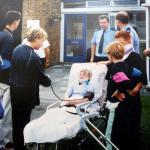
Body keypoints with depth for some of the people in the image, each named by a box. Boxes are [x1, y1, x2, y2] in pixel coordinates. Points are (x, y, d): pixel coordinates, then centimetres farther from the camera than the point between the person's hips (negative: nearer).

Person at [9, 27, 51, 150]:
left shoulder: (17, 48, -1)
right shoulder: (33, 57, -25)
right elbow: (41, 76, -17)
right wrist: (48, 82, 3)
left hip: (14, 88, 7)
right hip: (26, 92, -7)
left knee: (16, 117, 19)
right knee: (23, 119, 9)